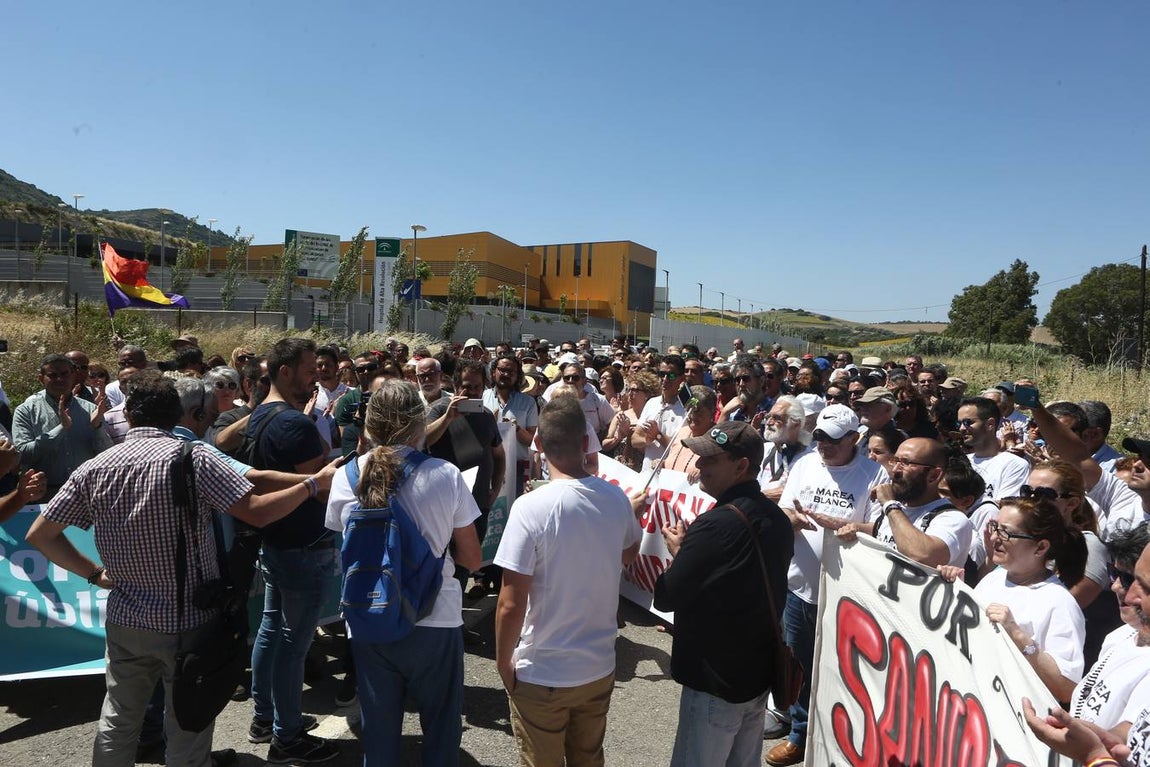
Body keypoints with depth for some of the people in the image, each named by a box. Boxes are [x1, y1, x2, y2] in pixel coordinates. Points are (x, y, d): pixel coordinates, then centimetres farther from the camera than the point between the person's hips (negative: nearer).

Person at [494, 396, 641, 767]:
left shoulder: (530, 507, -25)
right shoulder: (616, 498, -9)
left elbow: (511, 605, -22)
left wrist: (503, 663, -6)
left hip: (542, 675, -4)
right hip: (600, 667, 4)